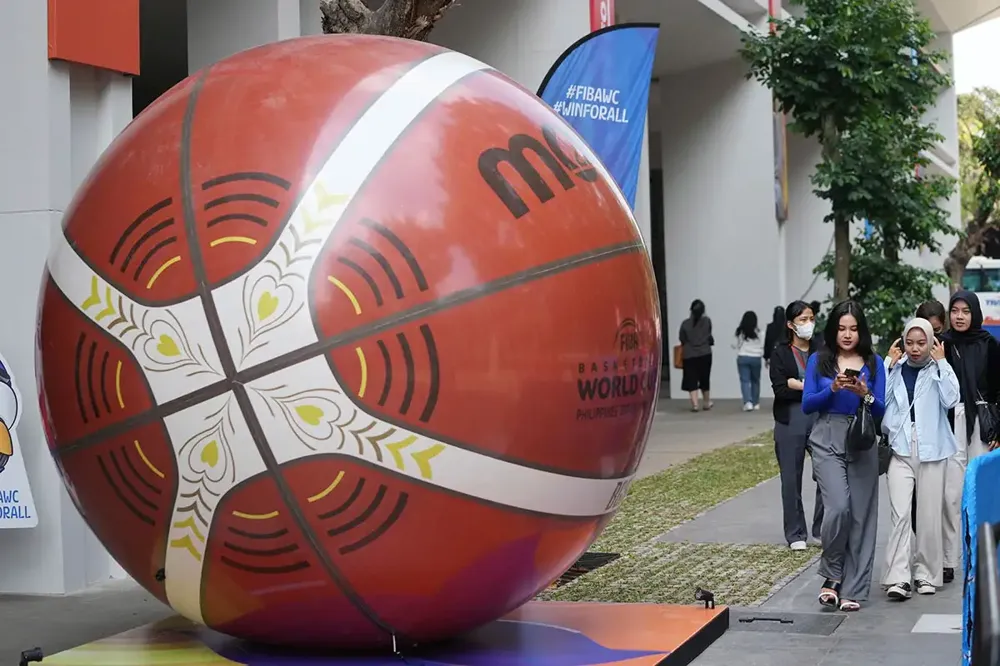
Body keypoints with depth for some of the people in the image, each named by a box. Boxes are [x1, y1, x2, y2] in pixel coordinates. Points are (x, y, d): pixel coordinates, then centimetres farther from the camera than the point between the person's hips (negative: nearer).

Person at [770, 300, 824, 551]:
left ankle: (822, 529, 10)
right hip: (790, 422, -1)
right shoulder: (780, 354, 1)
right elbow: (780, 390, -9)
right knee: (791, 479, 4)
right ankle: (795, 534, 16)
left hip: (820, 419, 1)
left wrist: (798, 384, -14)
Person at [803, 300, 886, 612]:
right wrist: (833, 388, -15)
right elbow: (807, 405, 0)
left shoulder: (873, 363, 6)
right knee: (838, 507, -18)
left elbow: (881, 410, 3)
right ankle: (831, 575, 4)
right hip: (828, 441, -1)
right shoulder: (818, 360, 5)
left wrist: (864, 393, -16)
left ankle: (853, 589, 8)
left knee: (860, 515, 0)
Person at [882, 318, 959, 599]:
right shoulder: (896, 369, 8)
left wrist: (940, 362, -9)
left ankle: (926, 574, 18)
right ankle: (898, 578, -14)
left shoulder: (939, 370, 5)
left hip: (932, 450, 0)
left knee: (929, 515, 5)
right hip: (900, 449, 0)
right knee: (901, 513, -10)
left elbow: (951, 399, -12)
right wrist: (890, 365, -5)